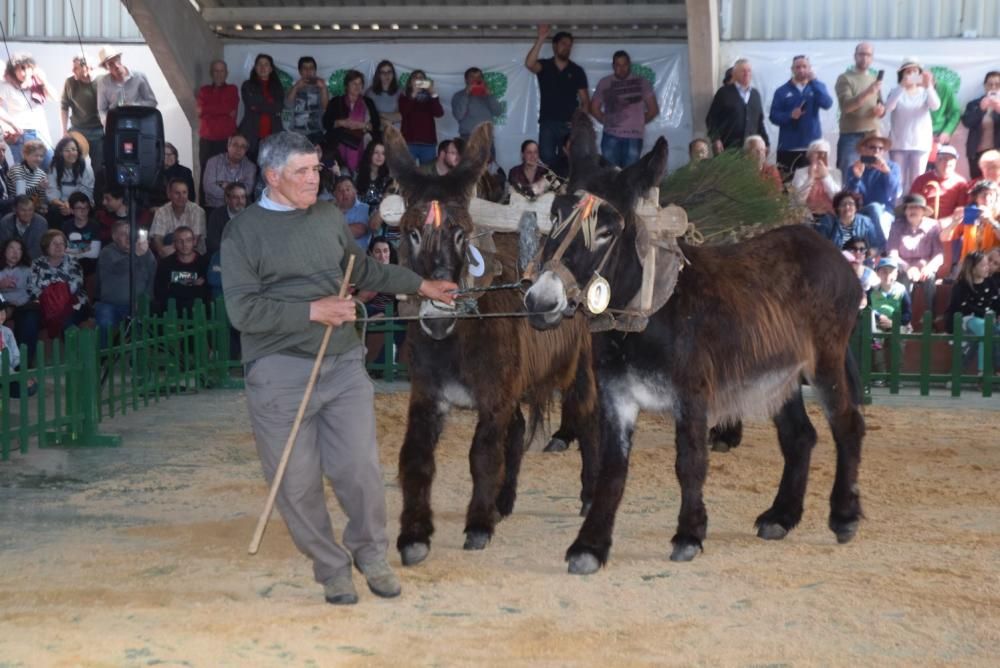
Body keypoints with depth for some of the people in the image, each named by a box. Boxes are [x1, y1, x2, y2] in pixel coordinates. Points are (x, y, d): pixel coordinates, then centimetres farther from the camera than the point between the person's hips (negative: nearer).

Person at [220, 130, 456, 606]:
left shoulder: (330, 217, 10)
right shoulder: (243, 232, -4)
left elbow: (362, 269, 27)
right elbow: (243, 310, -12)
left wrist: (420, 285, 27)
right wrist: (313, 310, -16)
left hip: (343, 365, 3)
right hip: (281, 374, -3)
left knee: (361, 469, 2)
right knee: (298, 484, 3)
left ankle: (371, 555, 26)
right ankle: (331, 568, 23)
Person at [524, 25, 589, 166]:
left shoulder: (577, 71, 8)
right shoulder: (544, 66, 6)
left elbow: (585, 100, 6)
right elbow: (529, 63, -18)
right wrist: (540, 39, -23)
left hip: (569, 124, 1)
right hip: (548, 123, -1)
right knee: (546, 160, -8)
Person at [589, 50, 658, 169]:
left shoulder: (641, 82, 6)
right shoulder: (604, 83, 9)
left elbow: (653, 109, 9)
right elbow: (594, 108, 15)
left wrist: (639, 122, 9)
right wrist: (607, 121, 6)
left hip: (634, 137, -1)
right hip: (611, 136, 1)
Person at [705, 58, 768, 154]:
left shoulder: (755, 94, 18)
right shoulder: (724, 92, 3)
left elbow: (759, 121, 20)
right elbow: (711, 119, 0)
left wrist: (765, 143, 13)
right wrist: (715, 140, -12)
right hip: (728, 147, -4)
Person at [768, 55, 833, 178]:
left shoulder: (817, 87, 9)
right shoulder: (782, 91, 4)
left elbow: (827, 104, -10)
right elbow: (773, 116, -1)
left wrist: (814, 81, -14)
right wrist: (790, 115, -20)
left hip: (812, 146, 1)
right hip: (788, 147, -1)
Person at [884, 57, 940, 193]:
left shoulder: (925, 92, 5)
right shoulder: (896, 92, 2)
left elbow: (935, 106, -14)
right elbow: (888, 107, -17)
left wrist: (928, 86, -28)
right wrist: (902, 86, -27)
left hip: (921, 143, 1)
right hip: (899, 143, -1)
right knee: (898, 181, -2)